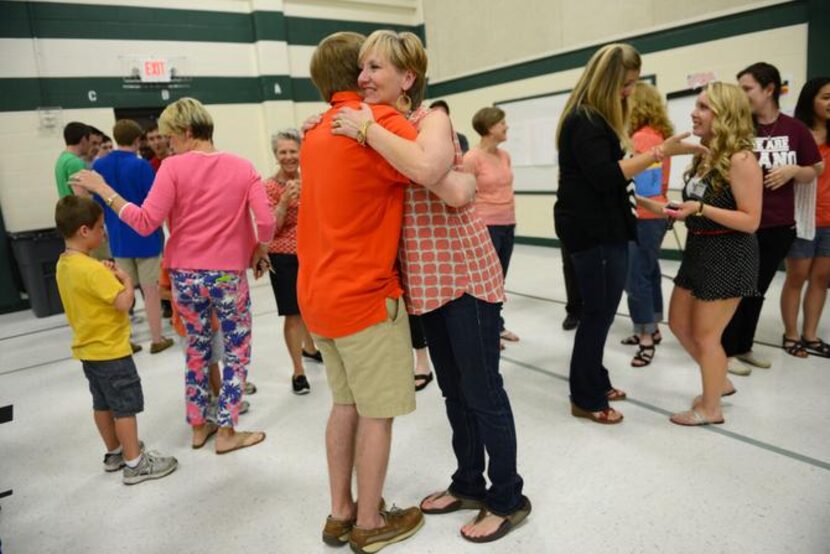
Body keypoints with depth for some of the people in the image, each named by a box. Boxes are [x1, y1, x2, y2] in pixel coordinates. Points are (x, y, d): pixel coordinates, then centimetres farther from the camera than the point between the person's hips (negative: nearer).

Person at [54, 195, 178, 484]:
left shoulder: (63, 265, 4)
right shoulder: (91, 268, -24)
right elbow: (124, 302, -27)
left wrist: (106, 275, 4)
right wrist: (125, 278, -11)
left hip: (88, 349, 9)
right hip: (109, 350, -9)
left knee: (103, 404, 19)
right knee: (126, 406, 1)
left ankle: (114, 453, 34)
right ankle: (135, 463, 10)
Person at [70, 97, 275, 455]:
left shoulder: (173, 167, -7)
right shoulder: (242, 167, -2)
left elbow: (146, 223, -13)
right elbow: (266, 223, -11)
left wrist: (103, 190, -4)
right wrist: (259, 250, 7)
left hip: (185, 276, 1)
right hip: (228, 275, -1)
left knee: (196, 348, 19)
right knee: (238, 351, 12)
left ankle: (198, 427, 30)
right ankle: (227, 432, 17)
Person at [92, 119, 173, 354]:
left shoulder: (99, 165, 3)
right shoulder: (140, 165, -15)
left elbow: (98, 202, 9)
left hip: (118, 238, 5)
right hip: (144, 236, -5)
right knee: (151, 290, 5)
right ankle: (157, 340, 13)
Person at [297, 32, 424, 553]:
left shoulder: (315, 134, 13)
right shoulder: (379, 120, -12)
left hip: (320, 293, 8)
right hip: (366, 295, -8)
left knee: (346, 404, 18)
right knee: (378, 413, 6)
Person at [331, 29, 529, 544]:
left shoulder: (433, 119, -12)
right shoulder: (385, 131, 11)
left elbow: (426, 167, -35)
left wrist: (366, 129, -23)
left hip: (465, 275, -8)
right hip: (424, 281, 8)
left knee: (483, 390, 3)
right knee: (453, 388, 18)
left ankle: (508, 499, 22)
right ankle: (469, 484, 35)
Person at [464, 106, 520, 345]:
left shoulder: (505, 155, 8)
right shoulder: (472, 157, -13)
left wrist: (511, 218, 17)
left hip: (508, 224, 7)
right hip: (486, 226, -7)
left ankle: (498, 325, 25)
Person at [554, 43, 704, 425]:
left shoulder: (597, 118, 18)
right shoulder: (584, 121, -14)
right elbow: (605, 176, -22)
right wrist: (659, 153, -23)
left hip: (602, 226, 10)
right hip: (591, 230, -10)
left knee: (599, 310, 13)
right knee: (599, 311, -4)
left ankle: (595, 384, 25)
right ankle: (586, 399, 8)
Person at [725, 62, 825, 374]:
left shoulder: (795, 129, 1)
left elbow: (812, 173, 9)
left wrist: (792, 170, -10)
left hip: (779, 227, 4)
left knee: (757, 290, 15)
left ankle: (744, 347, 29)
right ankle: (727, 350, 15)